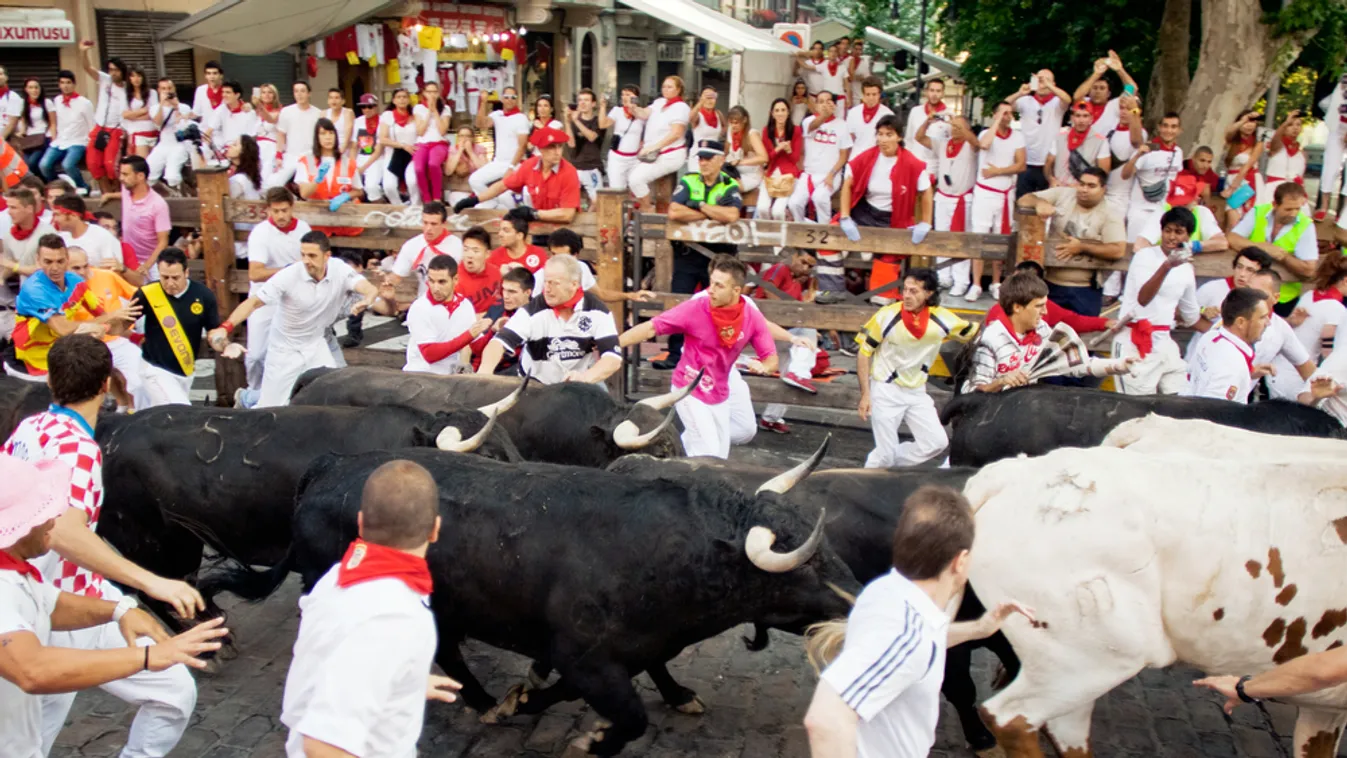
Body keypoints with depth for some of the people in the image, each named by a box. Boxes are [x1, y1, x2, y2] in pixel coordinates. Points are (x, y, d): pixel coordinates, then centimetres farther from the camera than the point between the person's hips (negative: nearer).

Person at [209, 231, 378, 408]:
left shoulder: (339, 270, -16)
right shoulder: (288, 276, -22)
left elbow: (370, 290, -29)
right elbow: (254, 302, -23)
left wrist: (367, 300, -55)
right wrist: (225, 327, -37)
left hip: (316, 345, 3)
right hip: (285, 349, -3)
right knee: (272, 407, 1)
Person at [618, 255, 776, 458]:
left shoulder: (752, 317, -13)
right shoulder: (695, 309, -22)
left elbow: (771, 359, -8)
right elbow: (649, 328, -21)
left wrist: (763, 367, -32)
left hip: (719, 394, 5)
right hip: (689, 390, -5)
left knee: (720, 456, 16)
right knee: (708, 456, -11)